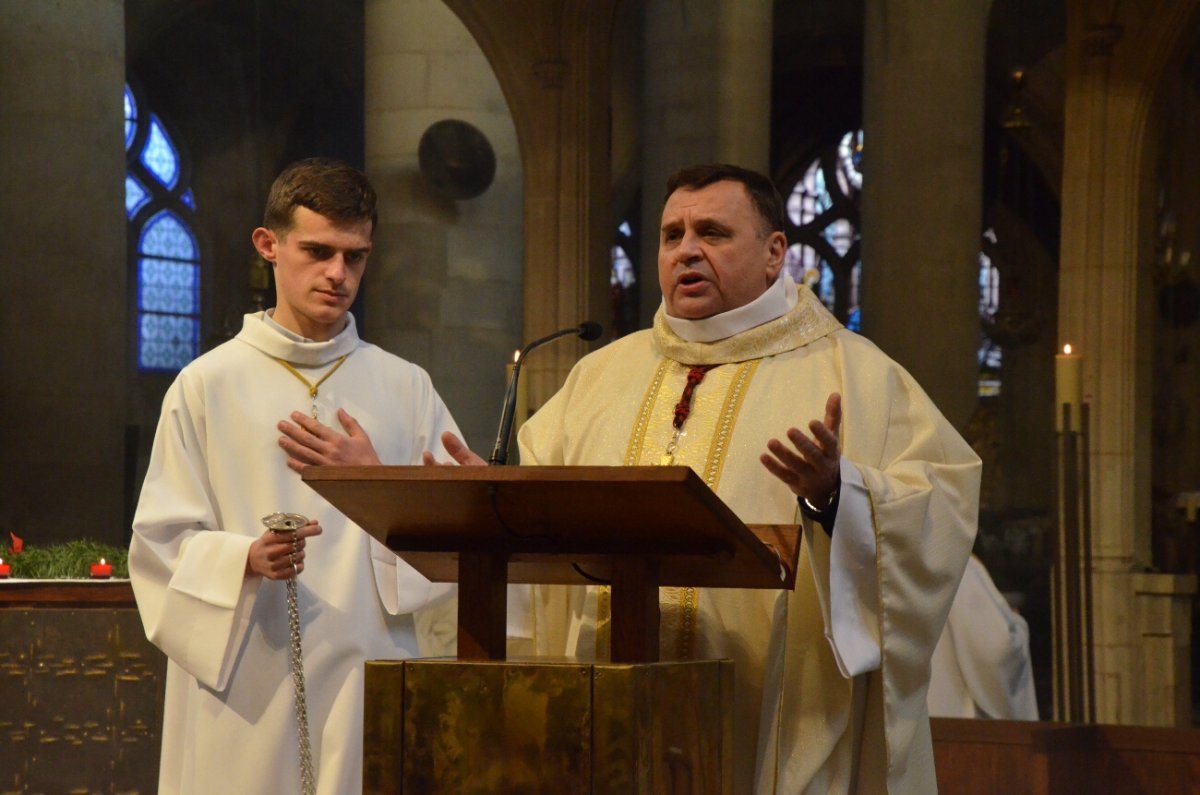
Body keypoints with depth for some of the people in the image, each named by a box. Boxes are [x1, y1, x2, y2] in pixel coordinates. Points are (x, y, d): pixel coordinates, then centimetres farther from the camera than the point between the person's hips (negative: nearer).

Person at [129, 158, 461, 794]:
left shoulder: (405, 388, 11)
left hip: (369, 676, 2)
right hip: (247, 682, -2)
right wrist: (247, 558, -18)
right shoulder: (208, 385, 4)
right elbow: (160, 545, 0)